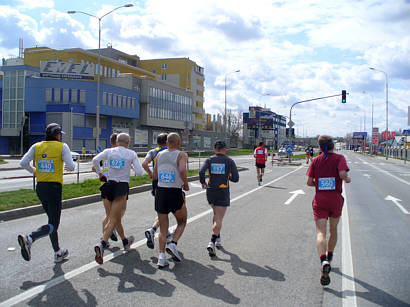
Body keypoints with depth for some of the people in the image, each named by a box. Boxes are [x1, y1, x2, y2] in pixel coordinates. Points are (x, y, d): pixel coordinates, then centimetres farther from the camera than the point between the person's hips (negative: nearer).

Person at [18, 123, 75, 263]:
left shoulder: (36, 146, 6)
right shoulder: (62, 146, -5)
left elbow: (23, 163, -2)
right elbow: (71, 166, -12)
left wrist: (33, 171, 16)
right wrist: (70, 164, 11)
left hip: (40, 187, 6)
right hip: (54, 187, -6)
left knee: (52, 220, 18)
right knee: (53, 225, -2)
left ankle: (58, 253, 26)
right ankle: (28, 239, -27)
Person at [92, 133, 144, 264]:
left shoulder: (109, 151, 4)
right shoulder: (131, 154, -2)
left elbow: (95, 160, -11)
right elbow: (139, 172, -7)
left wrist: (99, 173, 4)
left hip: (110, 185, 4)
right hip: (122, 187, -4)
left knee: (117, 216, 20)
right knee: (113, 219, -8)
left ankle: (125, 241, 37)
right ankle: (101, 245, -27)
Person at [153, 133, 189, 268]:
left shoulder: (159, 155, 8)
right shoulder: (182, 155, -5)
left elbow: (155, 176, 12)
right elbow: (182, 170, -24)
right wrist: (186, 185, -9)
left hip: (160, 192, 4)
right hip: (175, 193, -4)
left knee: (163, 228, 12)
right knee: (182, 223, 19)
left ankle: (161, 257, 3)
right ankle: (173, 244, -2)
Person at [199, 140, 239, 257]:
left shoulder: (209, 160, 1)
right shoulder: (229, 161, -2)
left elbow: (201, 172, -15)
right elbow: (236, 178, -6)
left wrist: (203, 183, 1)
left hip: (210, 191, 3)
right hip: (223, 192, -3)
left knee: (216, 214, 25)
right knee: (218, 219, -3)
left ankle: (218, 238, 28)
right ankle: (212, 242, -17)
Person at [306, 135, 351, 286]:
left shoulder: (315, 160, 3)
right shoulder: (339, 158, -3)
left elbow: (309, 182, -1)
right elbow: (342, 174, -20)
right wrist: (347, 179, 2)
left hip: (319, 200, 0)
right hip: (335, 199, 0)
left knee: (321, 232, -7)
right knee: (333, 229, 22)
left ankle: (324, 261, -29)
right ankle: (329, 256, 39)